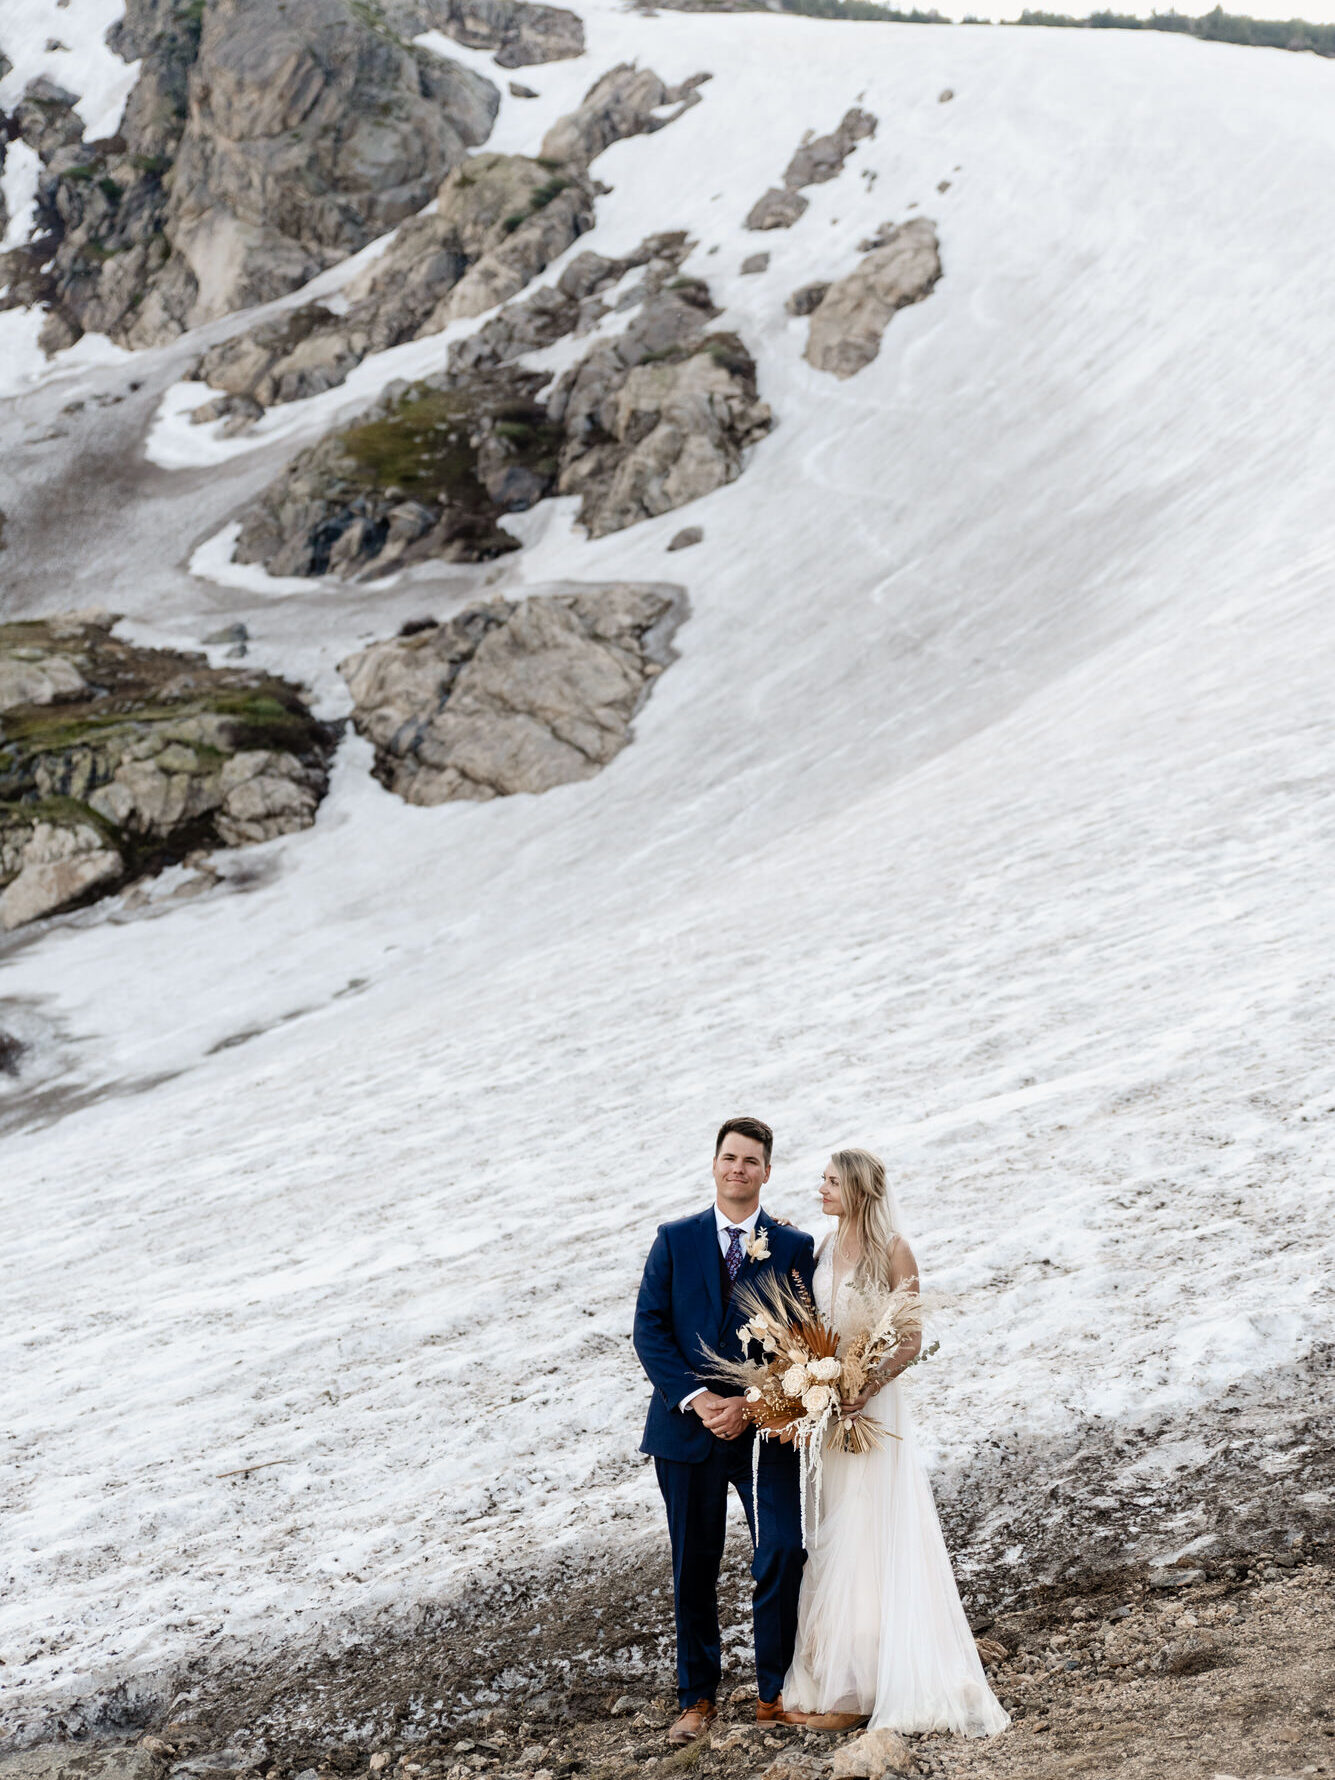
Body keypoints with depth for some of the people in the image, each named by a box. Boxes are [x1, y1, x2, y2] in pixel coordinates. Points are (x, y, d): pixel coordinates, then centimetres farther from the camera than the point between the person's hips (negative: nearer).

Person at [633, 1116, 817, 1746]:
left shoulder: (794, 1247, 3)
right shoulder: (675, 1240, 6)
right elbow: (650, 1330, 0)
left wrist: (749, 1403, -13)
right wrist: (697, 1399, -12)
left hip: (767, 1426, -1)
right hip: (688, 1426, 1)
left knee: (783, 1555, -10)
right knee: (694, 1569, 8)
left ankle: (774, 1691, 6)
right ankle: (697, 1696, 21)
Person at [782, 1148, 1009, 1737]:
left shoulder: (892, 1251, -8)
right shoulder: (823, 1250, 10)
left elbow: (910, 1341, -10)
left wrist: (867, 1387, -23)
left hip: (871, 1407, -6)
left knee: (864, 1542, -2)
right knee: (825, 1546, 9)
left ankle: (856, 1687, 4)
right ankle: (826, 1677, 16)